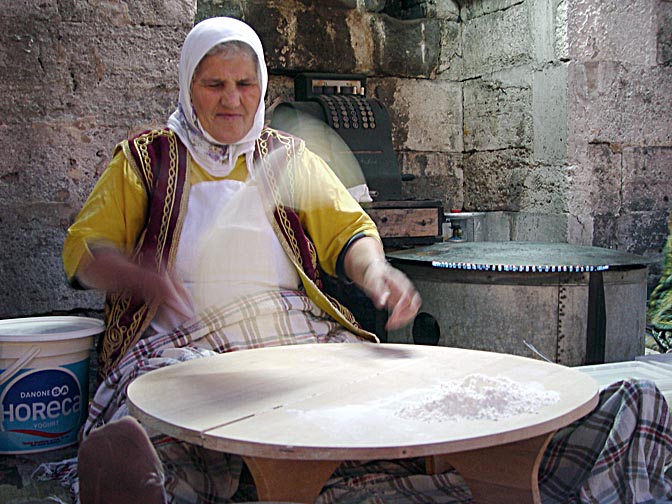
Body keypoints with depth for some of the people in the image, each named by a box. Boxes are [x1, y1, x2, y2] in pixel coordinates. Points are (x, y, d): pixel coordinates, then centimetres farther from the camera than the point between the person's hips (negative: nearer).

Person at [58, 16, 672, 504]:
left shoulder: (290, 158, 24)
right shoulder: (146, 158, 18)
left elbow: (347, 229, 15)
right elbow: (86, 249, 10)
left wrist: (375, 271, -10)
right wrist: (140, 277, -14)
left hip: (303, 332, 2)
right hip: (188, 343, -1)